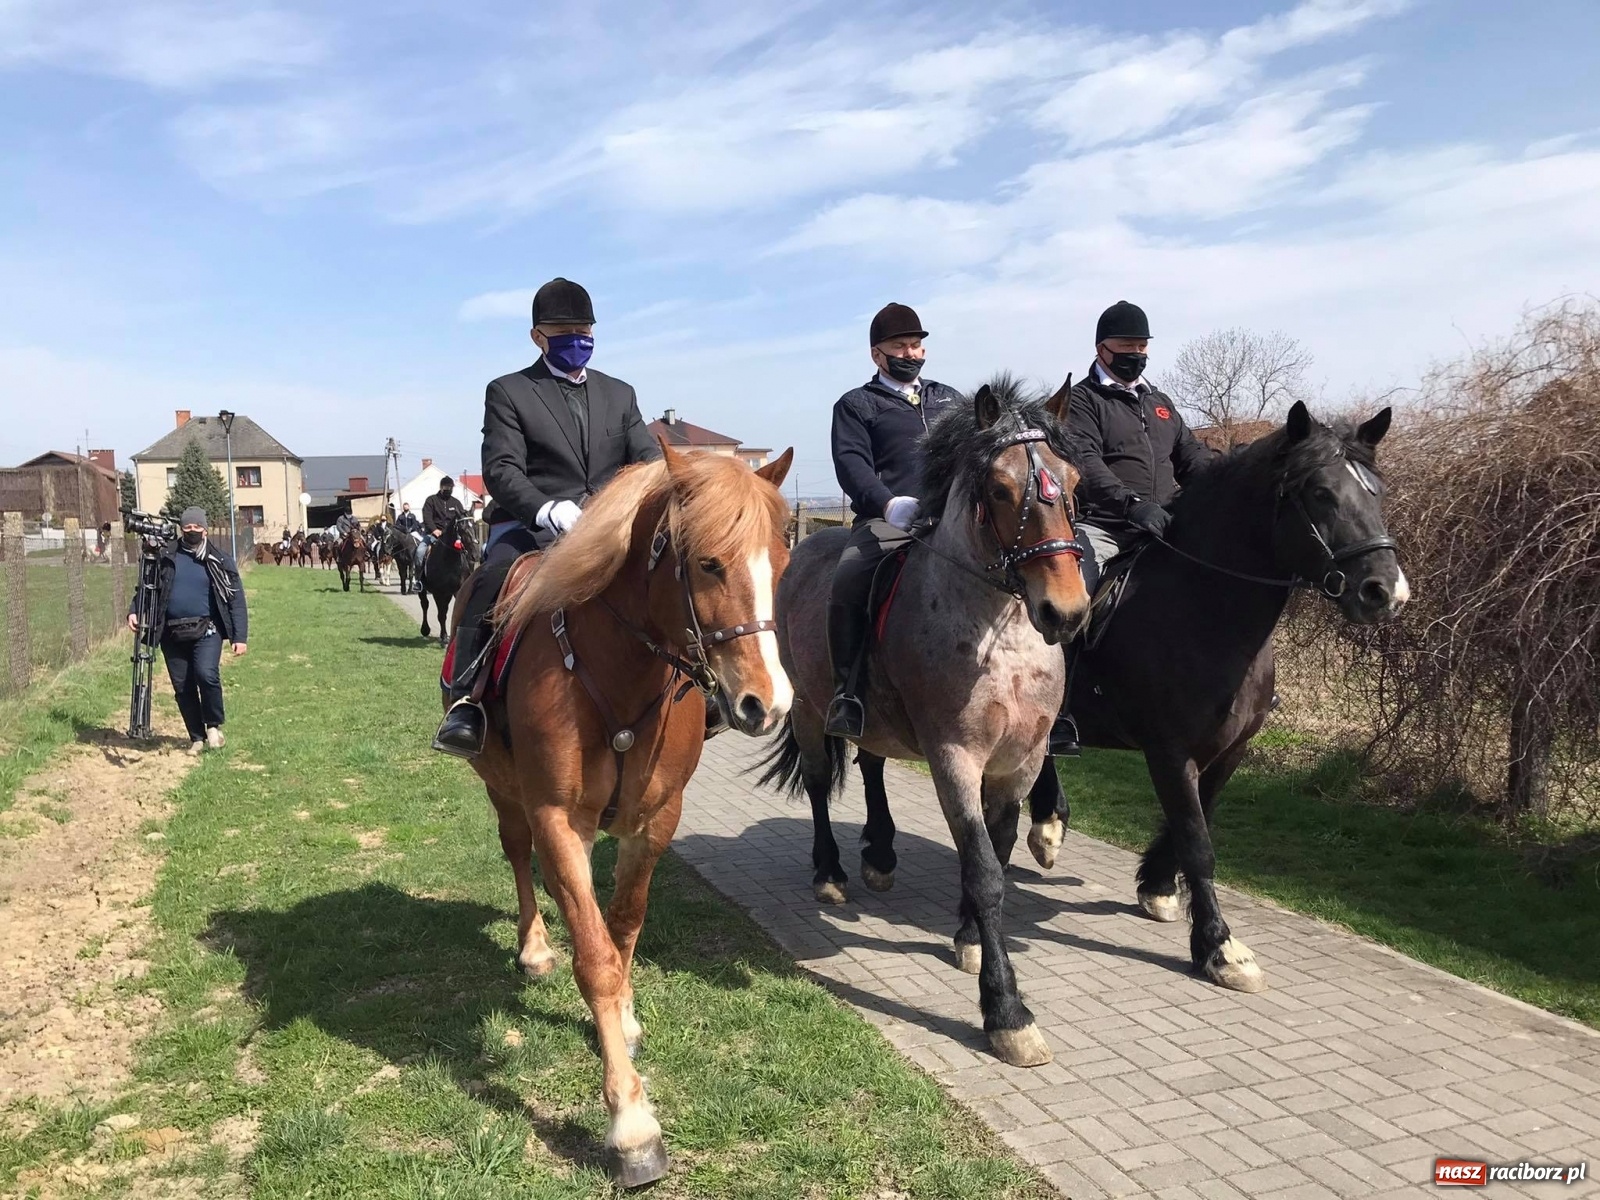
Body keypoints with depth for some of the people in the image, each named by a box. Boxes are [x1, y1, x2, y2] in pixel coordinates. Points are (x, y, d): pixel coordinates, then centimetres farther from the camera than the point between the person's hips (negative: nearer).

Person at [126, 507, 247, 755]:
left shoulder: (219, 560, 3)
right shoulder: (165, 557, 8)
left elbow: (235, 599, 2)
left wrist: (239, 636, -5)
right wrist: (134, 611, -4)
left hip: (206, 630, -3)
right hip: (172, 633, 3)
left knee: (207, 674, -24)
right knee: (183, 687, 6)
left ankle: (214, 725, -1)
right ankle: (197, 737, 20)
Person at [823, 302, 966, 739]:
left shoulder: (950, 399, 29)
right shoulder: (857, 404, 14)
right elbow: (851, 464, -2)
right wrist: (890, 503, -21)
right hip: (888, 521, -4)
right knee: (848, 582, -31)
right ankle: (847, 691, -19)